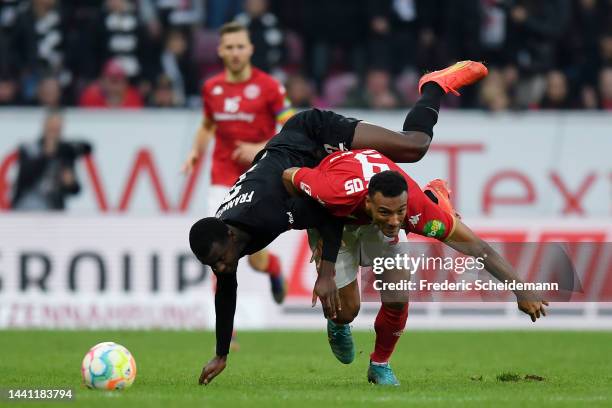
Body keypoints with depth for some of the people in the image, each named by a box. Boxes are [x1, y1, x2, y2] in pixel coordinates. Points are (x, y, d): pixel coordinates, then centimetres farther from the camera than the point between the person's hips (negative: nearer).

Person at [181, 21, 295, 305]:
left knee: (257, 260, -1)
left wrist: (261, 149, -19)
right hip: (223, 177, 3)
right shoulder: (212, 88, 6)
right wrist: (196, 151, 8)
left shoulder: (268, 87, -7)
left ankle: (273, 266, 37)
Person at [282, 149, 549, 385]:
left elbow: (477, 247, -34)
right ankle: (337, 327, 34)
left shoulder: (417, 207, -41)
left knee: (398, 299, -9)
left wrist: (521, 291, -37)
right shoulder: (340, 194, -48)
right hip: (332, 218, -2)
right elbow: (289, 176, -28)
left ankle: (380, 365, 20)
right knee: (347, 310, -6)